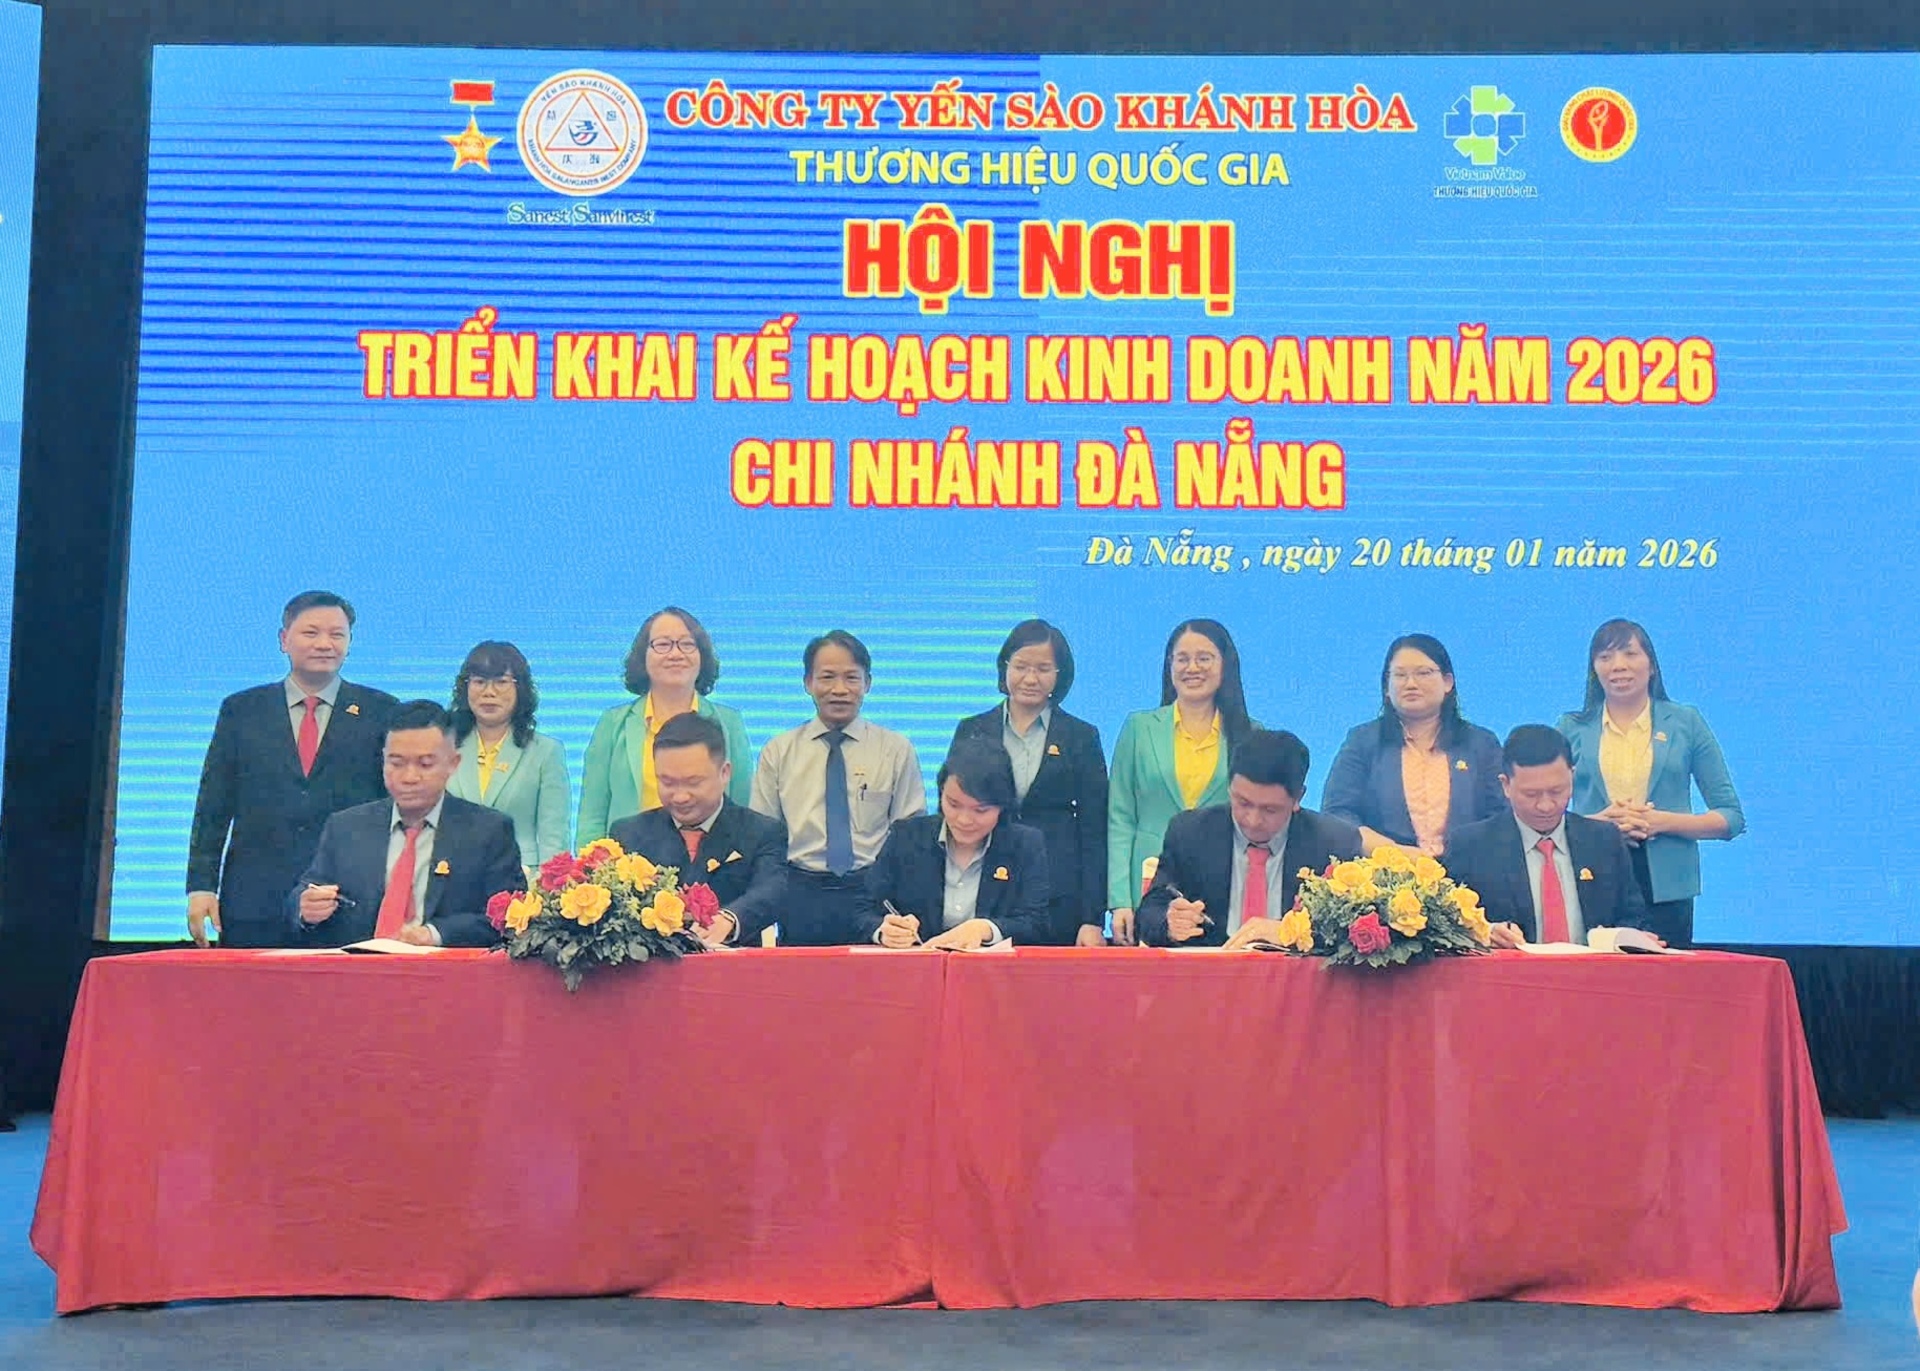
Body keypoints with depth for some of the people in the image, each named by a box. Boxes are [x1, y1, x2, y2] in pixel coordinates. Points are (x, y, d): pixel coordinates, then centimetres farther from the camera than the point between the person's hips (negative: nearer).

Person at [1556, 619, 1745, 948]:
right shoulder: (1572, 729, 9)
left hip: (1667, 889, 0)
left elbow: (1731, 818, 6)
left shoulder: (1686, 723, 8)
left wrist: (1662, 822, -9)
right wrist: (1598, 822, -11)